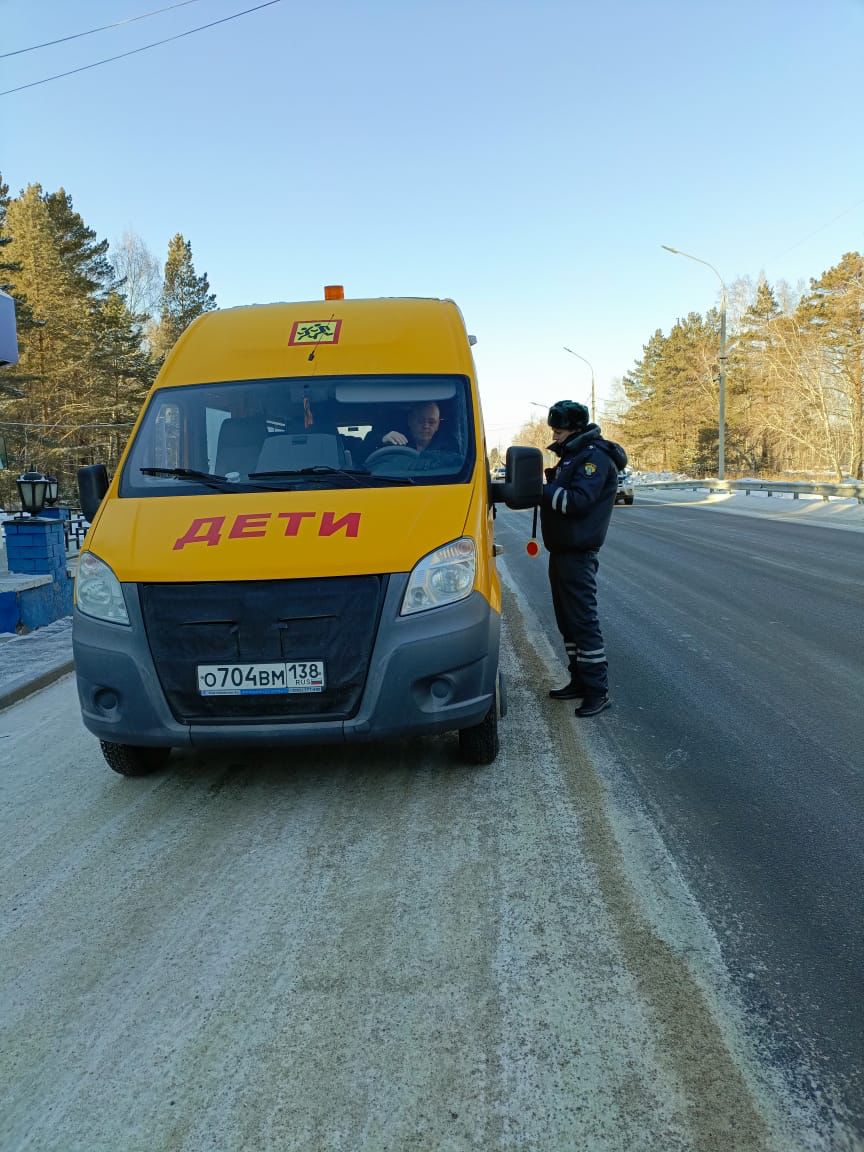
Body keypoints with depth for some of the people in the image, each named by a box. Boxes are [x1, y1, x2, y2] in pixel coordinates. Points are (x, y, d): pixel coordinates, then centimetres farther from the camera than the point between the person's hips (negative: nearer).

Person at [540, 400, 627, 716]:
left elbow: (578, 501, -24)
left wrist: (541, 489, -19)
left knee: (583, 621, -7)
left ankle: (597, 690, -1)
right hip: (562, 551, 10)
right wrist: (542, 488, 1)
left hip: (577, 554, -10)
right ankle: (579, 681, 25)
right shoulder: (573, 455, 18)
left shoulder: (594, 457, -13)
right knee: (567, 620, 15)